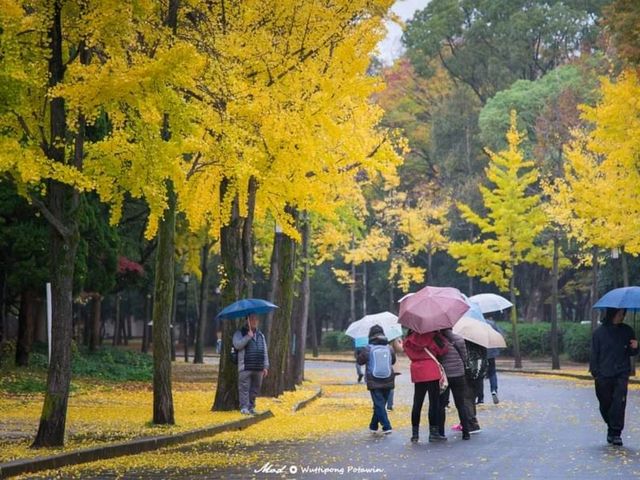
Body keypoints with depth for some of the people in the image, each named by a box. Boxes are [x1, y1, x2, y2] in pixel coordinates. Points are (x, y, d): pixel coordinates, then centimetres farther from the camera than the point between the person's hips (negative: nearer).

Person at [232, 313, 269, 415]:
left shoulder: (261, 335, 19)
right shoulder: (240, 333, 4)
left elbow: (265, 352, 19)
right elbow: (237, 345, -14)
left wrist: (265, 366, 12)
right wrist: (248, 337, -21)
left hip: (258, 368, 5)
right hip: (245, 367, -5)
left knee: (255, 389, 7)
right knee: (244, 388, -8)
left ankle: (251, 407, 15)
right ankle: (244, 408, -6)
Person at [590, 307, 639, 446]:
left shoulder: (627, 331, 6)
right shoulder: (599, 332, 1)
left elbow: (631, 353, 14)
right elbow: (594, 354, 3)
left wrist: (634, 348, -9)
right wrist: (595, 372, -5)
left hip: (621, 374, 0)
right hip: (604, 376, 0)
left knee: (619, 402, -13)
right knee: (605, 404, 7)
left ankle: (616, 433, -9)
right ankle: (611, 429, 28)